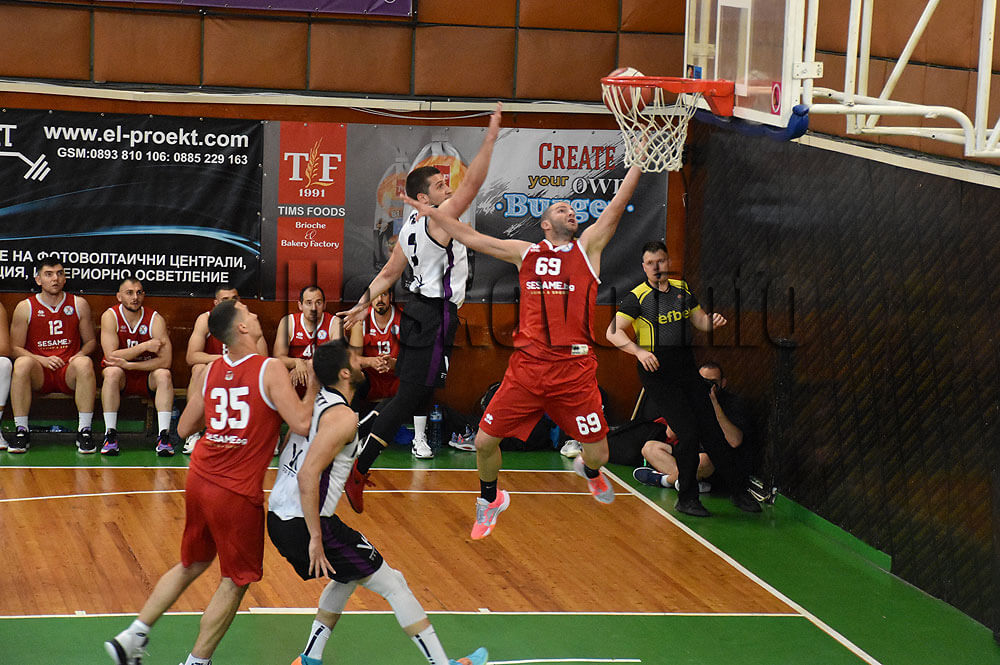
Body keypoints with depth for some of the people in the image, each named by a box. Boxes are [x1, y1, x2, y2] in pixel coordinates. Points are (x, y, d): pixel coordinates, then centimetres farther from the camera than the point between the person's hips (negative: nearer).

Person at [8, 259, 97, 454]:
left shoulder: (79, 305, 9)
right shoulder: (25, 308, 5)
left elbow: (90, 341, 15)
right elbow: (15, 348, 2)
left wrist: (79, 355, -8)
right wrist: (42, 360, -14)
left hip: (68, 373, 0)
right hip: (39, 375, 0)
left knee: (84, 363, -33)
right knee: (22, 363, -34)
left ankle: (84, 431, -28)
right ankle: (21, 431, -27)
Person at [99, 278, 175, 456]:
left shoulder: (155, 319, -12)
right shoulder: (110, 316, -12)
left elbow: (165, 361, -20)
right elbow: (111, 356, -23)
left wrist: (129, 364, -27)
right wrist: (145, 346, -27)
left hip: (147, 377, 1)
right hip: (121, 379, -1)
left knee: (164, 374, -29)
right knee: (112, 371, -33)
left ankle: (163, 436, -31)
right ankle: (110, 434, -30)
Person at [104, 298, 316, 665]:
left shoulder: (211, 371, 6)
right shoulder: (270, 370, -12)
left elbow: (185, 428, 14)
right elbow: (302, 424, -19)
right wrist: (314, 385, -4)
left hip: (199, 481, 7)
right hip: (237, 493, -7)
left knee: (192, 565, 25)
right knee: (236, 580, 10)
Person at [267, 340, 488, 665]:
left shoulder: (316, 400, 9)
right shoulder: (343, 416, -16)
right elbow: (308, 475, -24)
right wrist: (316, 538, -23)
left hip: (278, 519, 9)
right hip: (304, 525, -9)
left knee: (348, 575, 31)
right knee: (393, 583, 2)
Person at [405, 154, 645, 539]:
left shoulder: (588, 246, 8)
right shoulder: (525, 253, 13)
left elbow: (619, 203, -1)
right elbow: (470, 238, 17)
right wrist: (431, 211, 16)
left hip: (575, 369, -1)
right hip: (527, 366, 1)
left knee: (598, 453, 1)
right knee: (485, 441, -1)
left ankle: (589, 471, 40)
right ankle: (490, 500, 28)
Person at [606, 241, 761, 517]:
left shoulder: (682, 289, 11)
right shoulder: (637, 297, -6)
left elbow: (700, 320, 21)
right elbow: (613, 332, -13)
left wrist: (712, 321, -3)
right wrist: (639, 351, -29)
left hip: (687, 369, 5)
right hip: (657, 372, -5)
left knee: (712, 431, 5)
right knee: (689, 434, -12)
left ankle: (740, 491, 14)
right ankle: (687, 499, 2)